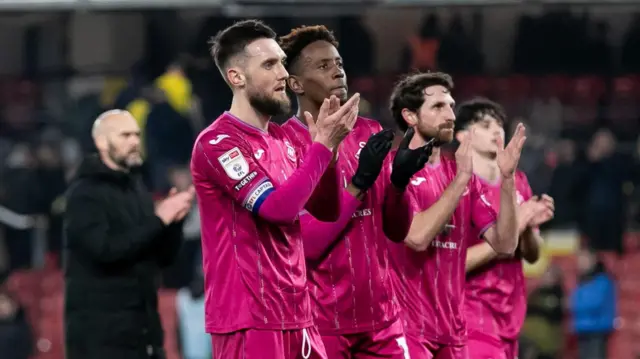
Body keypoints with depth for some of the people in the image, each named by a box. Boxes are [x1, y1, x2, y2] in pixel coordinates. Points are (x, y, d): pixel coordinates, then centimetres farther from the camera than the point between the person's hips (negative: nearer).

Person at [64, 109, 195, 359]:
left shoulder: (136, 189, 15)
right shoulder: (86, 193, -8)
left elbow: (164, 257, 15)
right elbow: (104, 249, -22)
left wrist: (174, 221, -4)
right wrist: (158, 220, -19)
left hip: (144, 326, 8)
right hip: (99, 330, -8)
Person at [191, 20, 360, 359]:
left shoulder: (281, 140, 15)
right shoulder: (217, 143, -12)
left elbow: (325, 209, 14)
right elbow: (278, 207, -21)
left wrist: (327, 143, 0)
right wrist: (323, 144, -17)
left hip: (295, 315, 8)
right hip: (249, 319, -8)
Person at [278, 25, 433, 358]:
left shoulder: (370, 134, 9)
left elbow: (397, 231, 11)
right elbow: (303, 245, -15)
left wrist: (398, 182, -8)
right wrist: (359, 182, -20)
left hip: (380, 315, 5)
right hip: (321, 319, -5)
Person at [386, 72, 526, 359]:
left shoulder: (462, 174, 11)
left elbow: (504, 244, 5)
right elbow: (417, 236, -21)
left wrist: (506, 178, -6)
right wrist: (461, 178, -19)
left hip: (451, 331, 6)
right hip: (406, 328, -6)